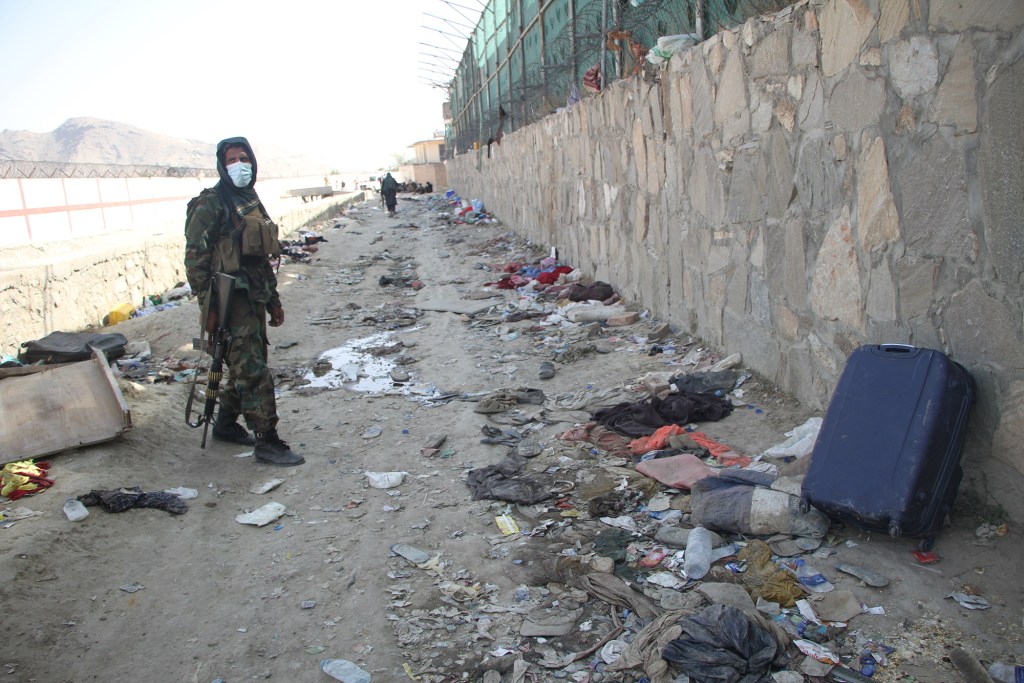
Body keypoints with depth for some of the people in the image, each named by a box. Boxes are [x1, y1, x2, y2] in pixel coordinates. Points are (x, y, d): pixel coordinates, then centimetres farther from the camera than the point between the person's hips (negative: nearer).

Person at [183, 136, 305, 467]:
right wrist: (207, 306, -16)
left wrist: (273, 300, 20)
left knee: (244, 366, 17)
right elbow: (195, 258, -12)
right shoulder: (211, 204, -9)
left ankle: (226, 424, 35)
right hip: (231, 300, -8)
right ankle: (267, 443, -2)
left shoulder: (252, 201, 16)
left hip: (254, 299, 8)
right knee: (254, 372, -8)